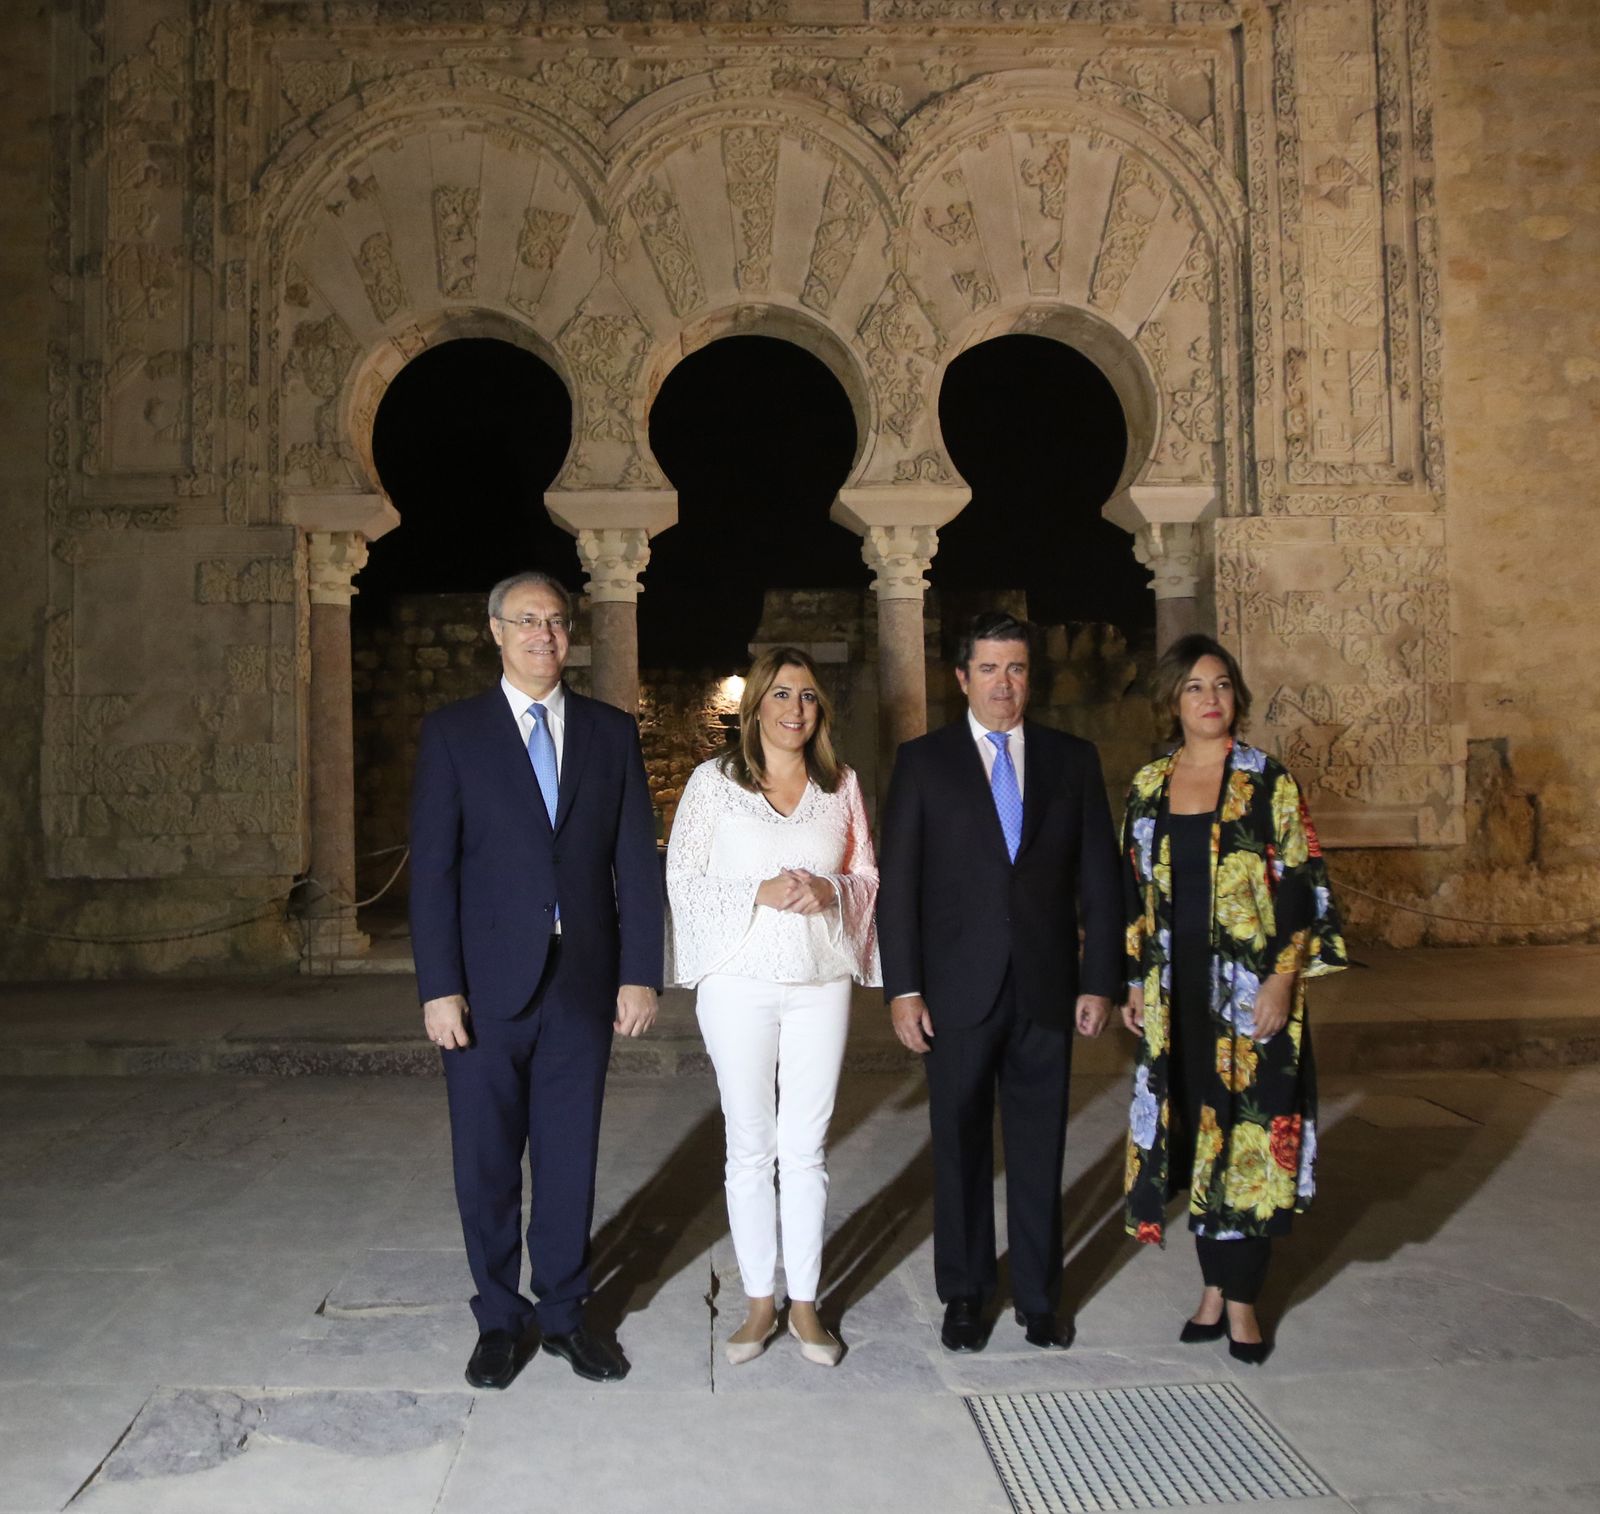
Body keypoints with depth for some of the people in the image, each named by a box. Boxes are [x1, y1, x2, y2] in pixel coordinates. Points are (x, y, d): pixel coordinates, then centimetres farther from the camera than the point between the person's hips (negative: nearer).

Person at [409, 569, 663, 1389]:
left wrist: (640, 974, -2)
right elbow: (432, 868, -3)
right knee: (487, 1161, 10)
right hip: (487, 983, -1)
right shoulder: (451, 732, 1)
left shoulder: (611, 732, 6)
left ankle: (563, 1313, 28)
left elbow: (636, 861, 4)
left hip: (584, 981, 2)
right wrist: (439, 987, -9)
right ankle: (499, 1318, 28)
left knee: (570, 1156, 11)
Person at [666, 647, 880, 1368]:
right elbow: (683, 878, -2)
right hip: (740, 982, -2)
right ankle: (760, 1302, 22)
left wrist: (829, 891, -10)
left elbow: (868, 874, 12)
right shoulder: (714, 780, 0)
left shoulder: (841, 783, 8)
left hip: (821, 981, 2)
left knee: (806, 1147, 8)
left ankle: (804, 1304, 21)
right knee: (750, 1148, 7)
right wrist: (761, 894, -16)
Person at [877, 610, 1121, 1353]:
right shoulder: (923, 760, 1)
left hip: (1046, 988, 1)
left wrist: (1098, 980, 1)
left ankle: (1038, 1297, 26)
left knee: (1040, 1149, 9)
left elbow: (1098, 878, 6)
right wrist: (902, 987, -6)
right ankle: (964, 1295, 26)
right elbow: (897, 881, -1)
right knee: (961, 1148, 10)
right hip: (959, 988, -1)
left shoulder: (1072, 759, 6)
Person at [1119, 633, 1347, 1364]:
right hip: (1176, 994, 3)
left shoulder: (1269, 782, -3)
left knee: (1249, 1136, 1)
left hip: (1252, 992, -3)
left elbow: (1305, 887, -5)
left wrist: (1284, 978, -13)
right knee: (1192, 1132, 9)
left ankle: (1242, 1299, 15)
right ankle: (1214, 1285, 24)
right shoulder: (1147, 785, 7)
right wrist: (1134, 983, 8)